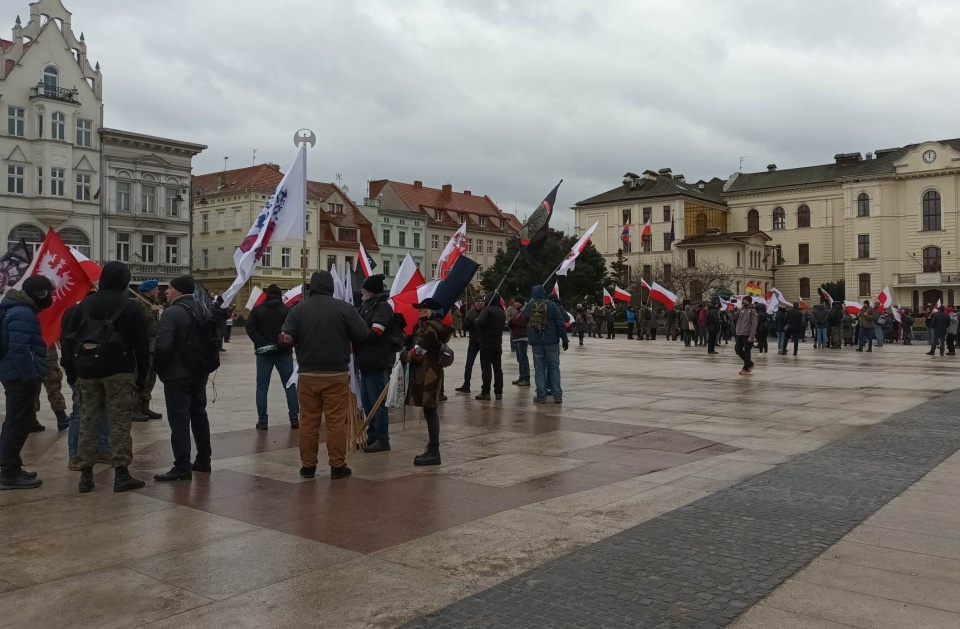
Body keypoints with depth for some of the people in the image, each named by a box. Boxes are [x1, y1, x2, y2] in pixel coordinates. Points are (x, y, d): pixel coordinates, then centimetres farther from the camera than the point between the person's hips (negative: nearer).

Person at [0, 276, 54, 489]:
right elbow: (19, 349, -26)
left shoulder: (18, 310, 16)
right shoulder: (22, 314, -18)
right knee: (18, 424, -6)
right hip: (22, 377, -11)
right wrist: (32, 376, -25)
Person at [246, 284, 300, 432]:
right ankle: (294, 419, 4)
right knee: (290, 385, 6)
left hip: (264, 353, 1)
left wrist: (260, 343, -12)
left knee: (262, 387, 5)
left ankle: (262, 421, 2)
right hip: (283, 353, 0)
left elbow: (249, 328, -8)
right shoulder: (287, 310, -3)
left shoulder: (257, 309, 2)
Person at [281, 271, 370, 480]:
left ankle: (308, 466, 15)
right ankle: (337, 466, 7)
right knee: (336, 422, 3)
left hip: (307, 375, 2)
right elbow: (363, 336, -4)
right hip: (337, 374, -2)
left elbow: (286, 339, -5)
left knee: (308, 422, 9)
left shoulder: (298, 309, 0)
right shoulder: (344, 308, -6)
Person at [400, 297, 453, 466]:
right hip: (430, 372, 11)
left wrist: (403, 356, 1)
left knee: (430, 412, -8)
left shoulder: (428, 328, -16)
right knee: (431, 412, 15)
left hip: (427, 374, -11)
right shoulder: (436, 325, 16)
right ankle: (432, 449, 23)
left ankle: (434, 453, -5)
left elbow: (417, 353, -20)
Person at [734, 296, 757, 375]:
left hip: (747, 335, -7)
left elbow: (754, 324, -12)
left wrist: (751, 336, -17)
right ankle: (749, 363, 24)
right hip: (739, 334, 7)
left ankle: (746, 368, 7)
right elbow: (736, 319, 14)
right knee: (738, 349, 7)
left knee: (746, 351, -2)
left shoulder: (752, 311, -5)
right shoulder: (741, 310, 13)